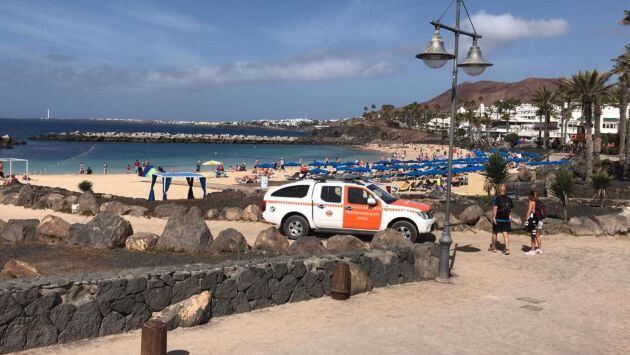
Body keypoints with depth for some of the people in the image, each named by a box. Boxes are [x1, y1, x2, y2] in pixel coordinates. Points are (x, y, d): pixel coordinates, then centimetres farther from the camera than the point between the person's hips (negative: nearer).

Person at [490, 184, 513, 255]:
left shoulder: (497, 198, -11)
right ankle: (507, 248, -13)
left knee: (494, 233, 14)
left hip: (498, 219, -3)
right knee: (506, 233, 1)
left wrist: (494, 217, -24)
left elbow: (495, 208, -21)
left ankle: (493, 247, 27)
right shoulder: (509, 198, 5)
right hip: (506, 219, 3)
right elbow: (511, 208, 14)